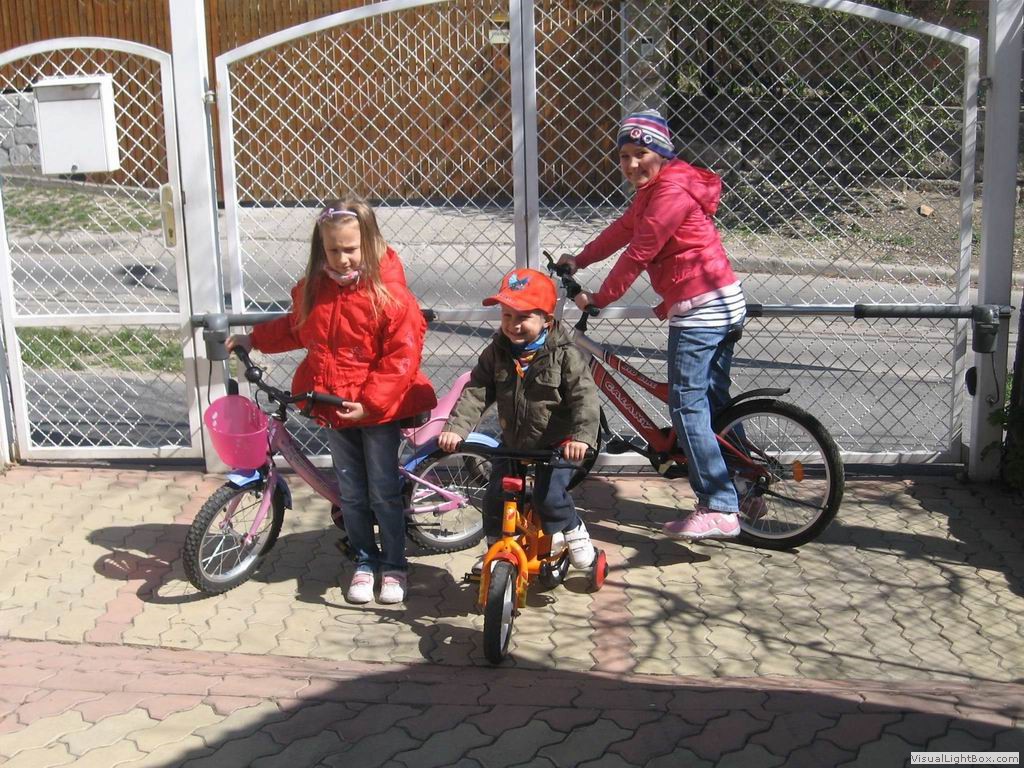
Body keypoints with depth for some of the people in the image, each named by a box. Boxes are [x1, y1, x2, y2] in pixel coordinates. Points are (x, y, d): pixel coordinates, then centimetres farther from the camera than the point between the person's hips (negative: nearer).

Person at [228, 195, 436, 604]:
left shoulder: (388, 291, -18)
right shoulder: (314, 288, 1)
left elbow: (403, 355, -19)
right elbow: (296, 327, 22)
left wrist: (370, 402, -22)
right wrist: (253, 339, 19)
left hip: (379, 409, -5)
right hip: (334, 406, 5)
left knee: (383, 491, 6)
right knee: (350, 492, 13)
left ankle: (394, 564, 23)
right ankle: (364, 560, 30)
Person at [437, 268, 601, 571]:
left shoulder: (564, 355, -17)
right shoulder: (496, 353, -5)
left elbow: (585, 398, -23)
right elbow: (475, 392, -10)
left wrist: (581, 436, -39)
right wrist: (455, 428, -25)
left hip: (556, 444, -4)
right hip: (513, 442, 4)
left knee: (549, 497, -16)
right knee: (494, 497, 3)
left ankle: (574, 530, 14)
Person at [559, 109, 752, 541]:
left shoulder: (671, 192, -17)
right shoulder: (656, 189, 16)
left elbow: (638, 253, -17)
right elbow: (623, 229, 24)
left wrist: (598, 299, -9)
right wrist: (580, 260, 25)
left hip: (700, 310, -11)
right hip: (722, 306, 11)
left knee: (688, 407, -10)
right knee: (714, 401, 17)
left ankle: (719, 510, -10)